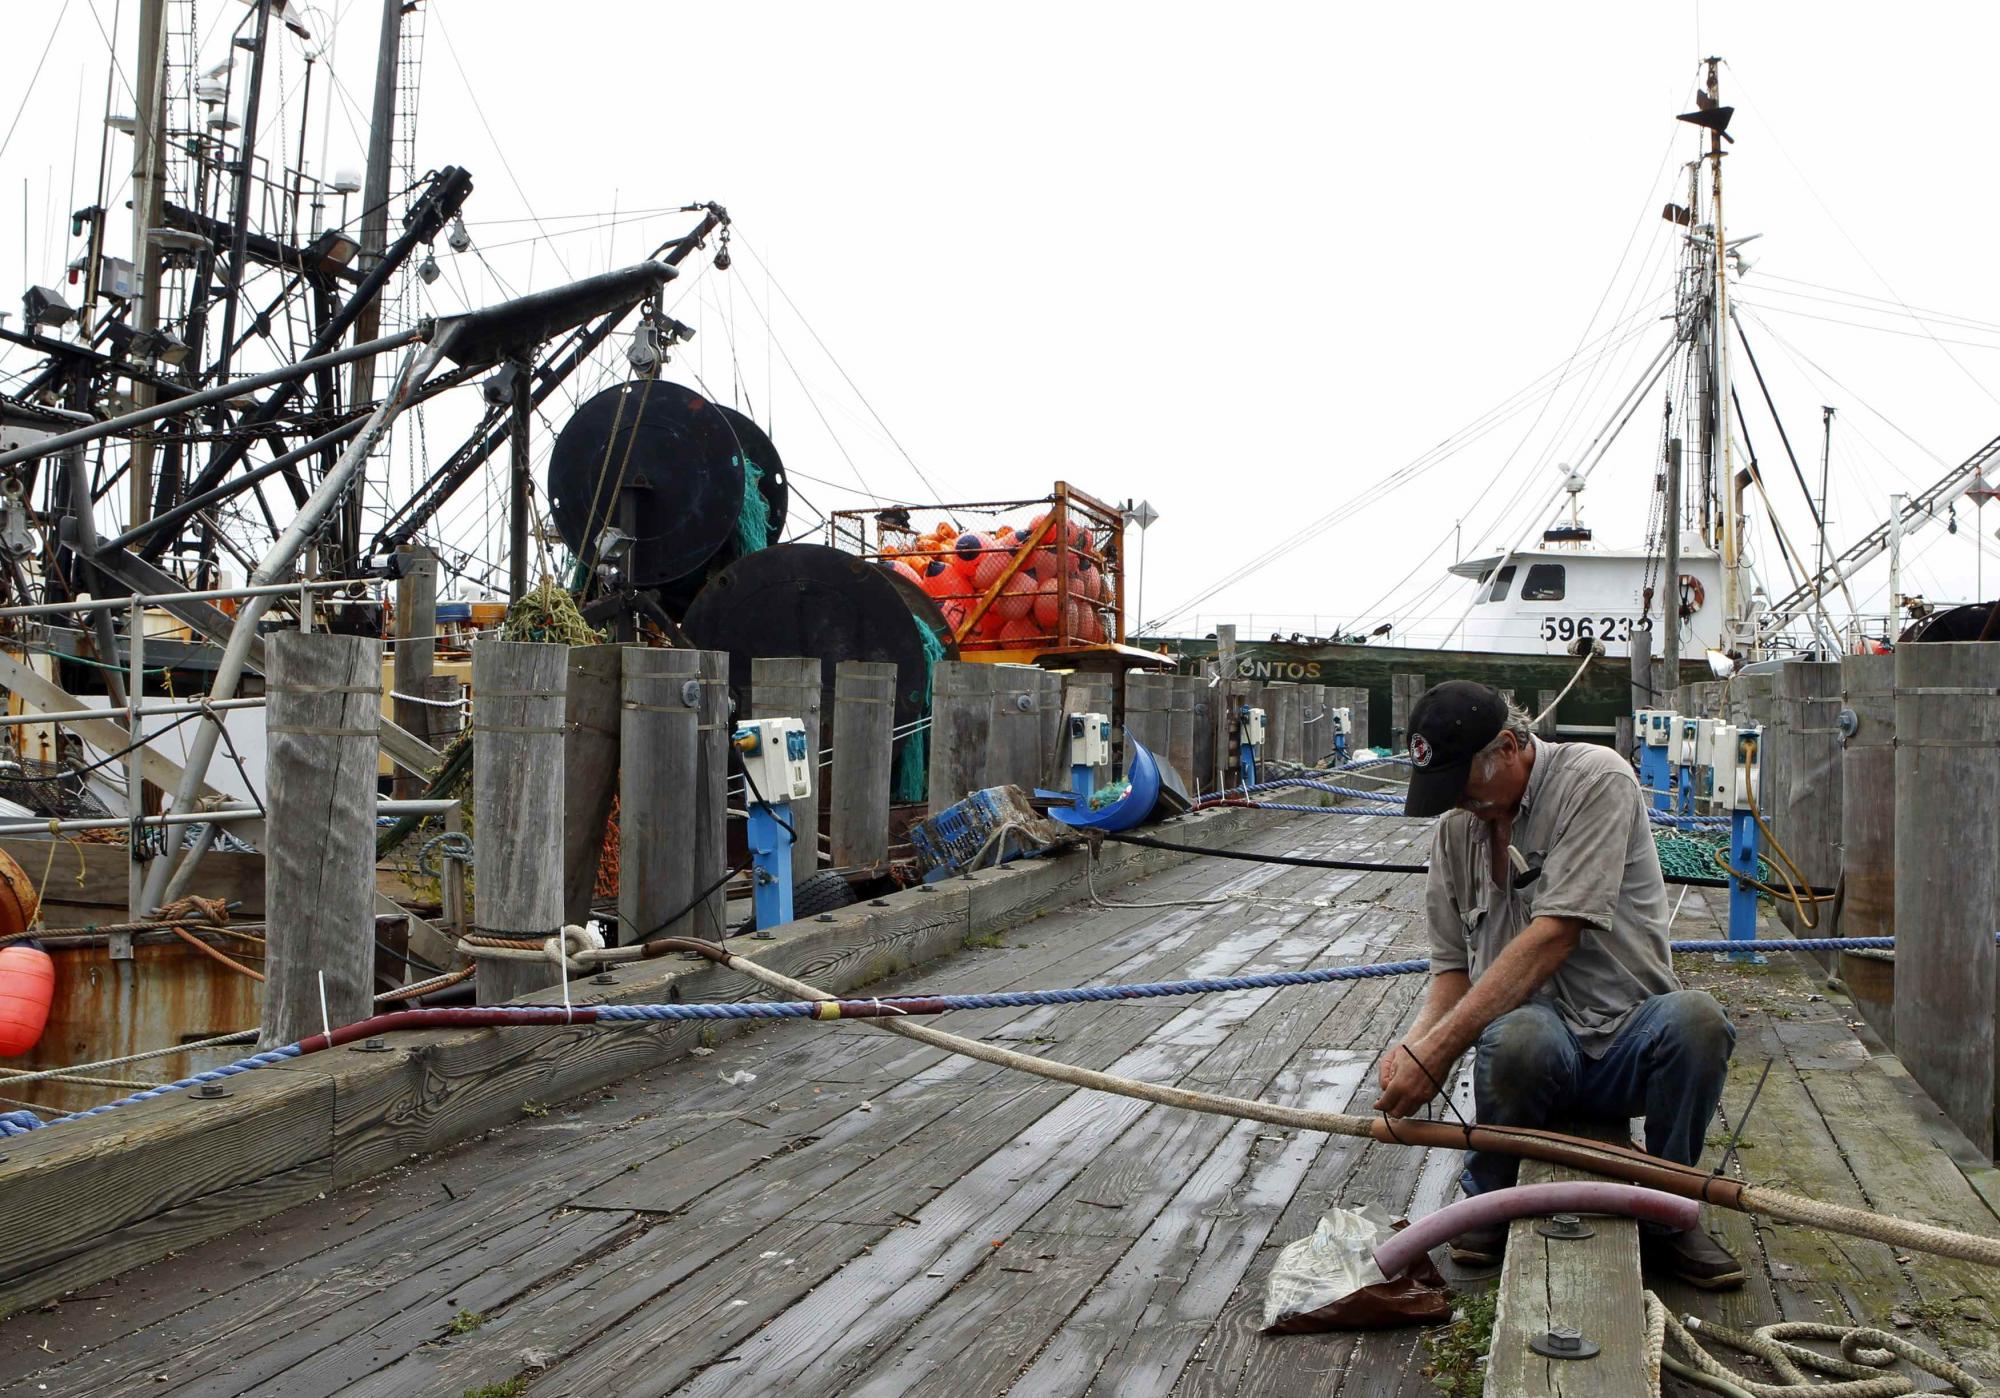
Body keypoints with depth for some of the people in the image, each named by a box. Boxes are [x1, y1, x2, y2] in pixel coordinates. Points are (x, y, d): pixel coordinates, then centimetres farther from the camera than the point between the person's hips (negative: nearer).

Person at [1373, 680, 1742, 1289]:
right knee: (1520, 1037, -34)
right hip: (1536, 1038, 2)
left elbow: (1555, 936, -20)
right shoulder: (1455, 826, 9)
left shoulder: (1597, 778, -10)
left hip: (1625, 1041, -2)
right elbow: (1453, 965, 13)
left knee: (1696, 1019, -35)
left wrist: (1438, 1051, -25)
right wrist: (1416, 1041, -10)